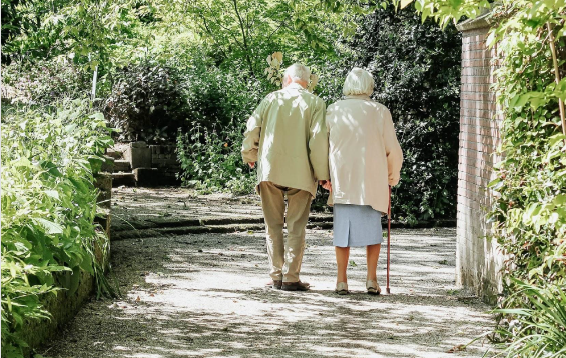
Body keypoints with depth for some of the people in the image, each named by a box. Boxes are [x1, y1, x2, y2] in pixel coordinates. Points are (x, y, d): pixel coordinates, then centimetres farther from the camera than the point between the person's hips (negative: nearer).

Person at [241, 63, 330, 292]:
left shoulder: (272, 98, 6)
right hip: (300, 172, -1)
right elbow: (319, 138, -8)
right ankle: (291, 278, 1)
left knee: (273, 225, 10)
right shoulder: (315, 103, 1)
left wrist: (250, 155, 21)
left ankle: (276, 276, 8)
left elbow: (252, 128, 3)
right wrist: (322, 174, -2)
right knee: (296, 227, 4)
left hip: (269, 169, 1)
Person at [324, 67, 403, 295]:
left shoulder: (333, 111, 3)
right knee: (372, 228, 9)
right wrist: (393, 176, 18)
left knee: (343, 228, 6)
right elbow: (393, 150, 3)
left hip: (341, 181, 1)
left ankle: (342, 280, 4)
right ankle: (372, 279, 3)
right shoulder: (380, 112, 1)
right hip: (372, 182, -1)